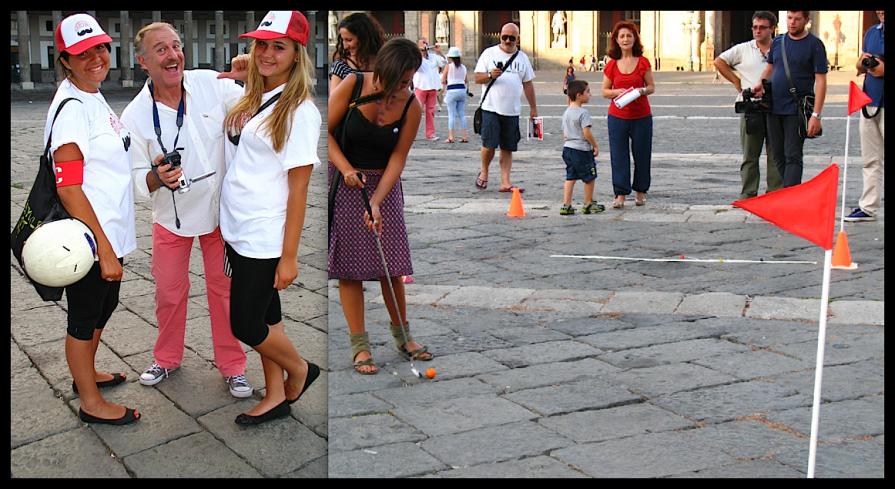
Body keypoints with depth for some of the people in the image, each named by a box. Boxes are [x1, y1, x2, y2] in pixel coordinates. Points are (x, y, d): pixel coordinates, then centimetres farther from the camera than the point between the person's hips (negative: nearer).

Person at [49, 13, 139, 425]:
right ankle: (91, 403, 20)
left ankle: (86, 374, 43)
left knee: (104, 305, 24)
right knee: (84, 316, 6)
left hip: (109, 232, 9)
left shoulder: (95, 98, 9)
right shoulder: (71, 107, -20)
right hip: (88, 238, -9)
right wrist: (105, 249, -24)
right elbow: (68, 189, -24)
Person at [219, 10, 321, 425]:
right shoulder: (252, 99, 8)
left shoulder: (298, 110, -15)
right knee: (263, 315, 16)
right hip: (238, 231, 7)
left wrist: (289, 257, -16)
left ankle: (300, 371, 24)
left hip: (265, 238, -7)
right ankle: (276, 397, 29)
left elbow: (298, 189, -16)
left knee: (245, 326, 0)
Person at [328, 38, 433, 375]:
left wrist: (376, 201, -20)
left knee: (391, 263, 2)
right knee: (349, 264, -3)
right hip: (343, 181, -1)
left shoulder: (411, 107, -9)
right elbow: (325, 131, -8)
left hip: (383, 184, 2)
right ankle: (359, 344, 3)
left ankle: (402, 335, 20)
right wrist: (346, 169, -22)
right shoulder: (353, 85, -13)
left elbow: (398, 158, -9)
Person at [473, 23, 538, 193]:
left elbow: (528, 84, 17)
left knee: (507, 148, 3)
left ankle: (505, 182, 6)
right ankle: (484, 172, 17)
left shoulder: (522, 58, 12)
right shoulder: (489, 53, 2)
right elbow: (477, 78, 0)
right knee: (489, 144, -9)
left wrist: (533, 108, 15)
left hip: (512, 111, 3)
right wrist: (490, 75, -20)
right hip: (491, 108, -3)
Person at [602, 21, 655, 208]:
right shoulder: (611, 65, 2)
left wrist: (641, 90, -17)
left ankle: (640, 191, 22)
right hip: (617, 117, 0)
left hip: (641, 117, 0)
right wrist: (618, 92, -13)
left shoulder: (643, 62, 0)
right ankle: (620, 194, 0)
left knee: (642, 154, 6)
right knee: (619, 155, -3)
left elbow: (651, 87, 4)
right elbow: (605, 91, 7)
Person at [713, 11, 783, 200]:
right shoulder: (743, 49, 6)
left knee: (776, 154, 4)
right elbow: (719, 62, 11)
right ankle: (748, 194, 10)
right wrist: (736, 81, 6)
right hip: (750, 108, 0)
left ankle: (775, 192, 10)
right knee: (750, 155, 5)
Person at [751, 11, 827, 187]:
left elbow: (820, 81, -9)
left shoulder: (814, 45, -5)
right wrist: (761, 84, 3)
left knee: (792, 156, -9)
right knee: (778, 155, 8)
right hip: (773, 108, 5)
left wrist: (816, 115, -17)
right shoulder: (778, 41, 10)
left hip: (796, 111, -5)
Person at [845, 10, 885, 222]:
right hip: (869, 103, 6)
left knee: (877, 159, -6)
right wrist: (862, 63, 0)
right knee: (871, 160, 10)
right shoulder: (871, 32, 14)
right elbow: (859, 67, 21)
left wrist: (884, 69, -21)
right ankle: (868, 207, 15)